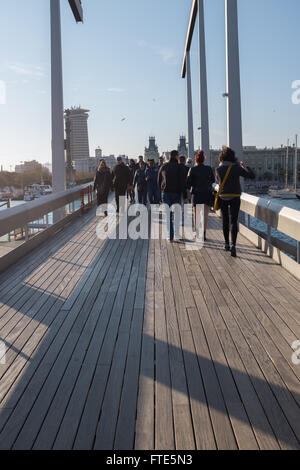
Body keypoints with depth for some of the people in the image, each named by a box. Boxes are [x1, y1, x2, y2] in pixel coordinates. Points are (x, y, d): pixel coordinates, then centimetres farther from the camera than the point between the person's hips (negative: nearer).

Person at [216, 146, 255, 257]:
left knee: (225, 221, 15)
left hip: (223, 198, 2)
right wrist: (245, 167, 9)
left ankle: (227, 244, 22)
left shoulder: (219, 169, -5)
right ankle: (233, 245, -19)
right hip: (235, 198, -2)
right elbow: (252, 176, -6)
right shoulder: (236, 168, -10)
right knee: (234, 222, -3)